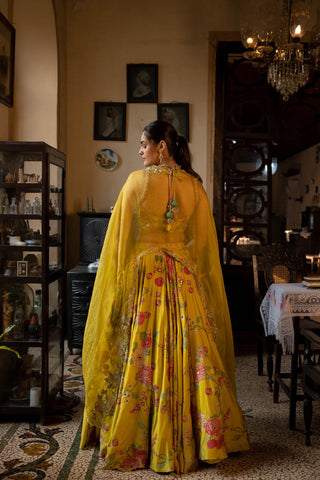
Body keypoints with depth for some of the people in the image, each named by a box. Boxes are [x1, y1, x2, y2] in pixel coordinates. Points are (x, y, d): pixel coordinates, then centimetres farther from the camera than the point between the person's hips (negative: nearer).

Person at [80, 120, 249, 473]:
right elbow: (205, 242, 7)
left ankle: (137, 440, 17)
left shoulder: (137, 181, -5)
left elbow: (121, 237, -2)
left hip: (143, 277, -2)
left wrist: (122, 281, 6)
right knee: (190, 353, 7)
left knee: (141, 357, 5)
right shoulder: (194, 185, 4)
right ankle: (196, 436, 18)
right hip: (185, 281, 3)